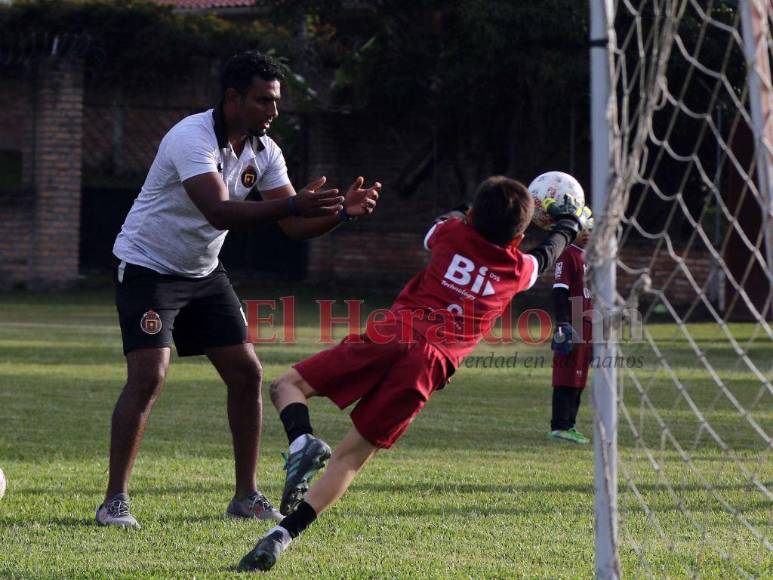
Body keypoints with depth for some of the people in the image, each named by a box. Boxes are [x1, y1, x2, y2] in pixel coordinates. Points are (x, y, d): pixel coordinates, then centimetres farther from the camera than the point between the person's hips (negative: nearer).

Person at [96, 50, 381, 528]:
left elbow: (296, 225, -2)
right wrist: (293, 204, -49)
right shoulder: (192, 138, -26)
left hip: (204, 273, 8)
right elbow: (219, 213, -39)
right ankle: (115, 502, -12)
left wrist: (342, 211, -21)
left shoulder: (263, 151, -2)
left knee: (247, 373, 2)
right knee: (149, 377, -19)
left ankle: (246, 496, 12)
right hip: (149, 268, -8)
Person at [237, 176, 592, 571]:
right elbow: (546, 256, 41)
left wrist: (475, 214, 57)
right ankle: (283, 534, -10)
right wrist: (569, 225, 61)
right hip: (430, 364, 1)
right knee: (352, 456, 4)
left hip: (392, 336, -1)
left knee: (287, 385, 12)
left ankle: (302, 442, -20)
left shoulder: (453, 234, 16)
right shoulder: (518, 270, 16)